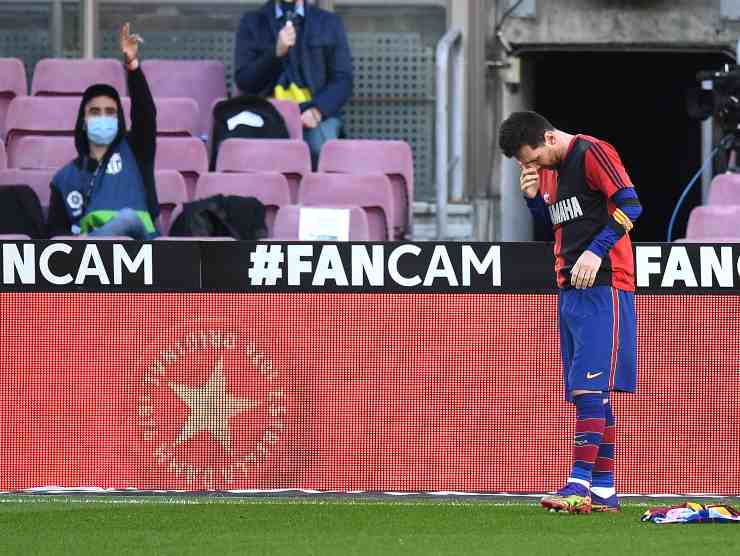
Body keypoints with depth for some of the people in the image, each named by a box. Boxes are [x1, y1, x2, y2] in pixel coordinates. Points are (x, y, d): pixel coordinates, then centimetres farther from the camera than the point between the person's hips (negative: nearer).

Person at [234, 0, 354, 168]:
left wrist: (318, 110, -13)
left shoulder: (329, 23, 14)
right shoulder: (252, 23, 13)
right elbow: (244, 82, 5)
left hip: (317, 112, 0)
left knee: (320, 146, -33)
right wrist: (277, 52, -10)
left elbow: (342, 80, 7)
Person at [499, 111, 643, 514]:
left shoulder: (592, 153, -9)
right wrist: (534, 197, 6)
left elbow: (630, 205, -15)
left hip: (601, 287, -9)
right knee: (588, 394, 7)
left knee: (591, 388, -15)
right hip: (569, 288, 9)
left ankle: (580, 484, -20)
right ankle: (603, 492, 8)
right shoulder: (548, 168, 17)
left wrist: (596, 252, -21)